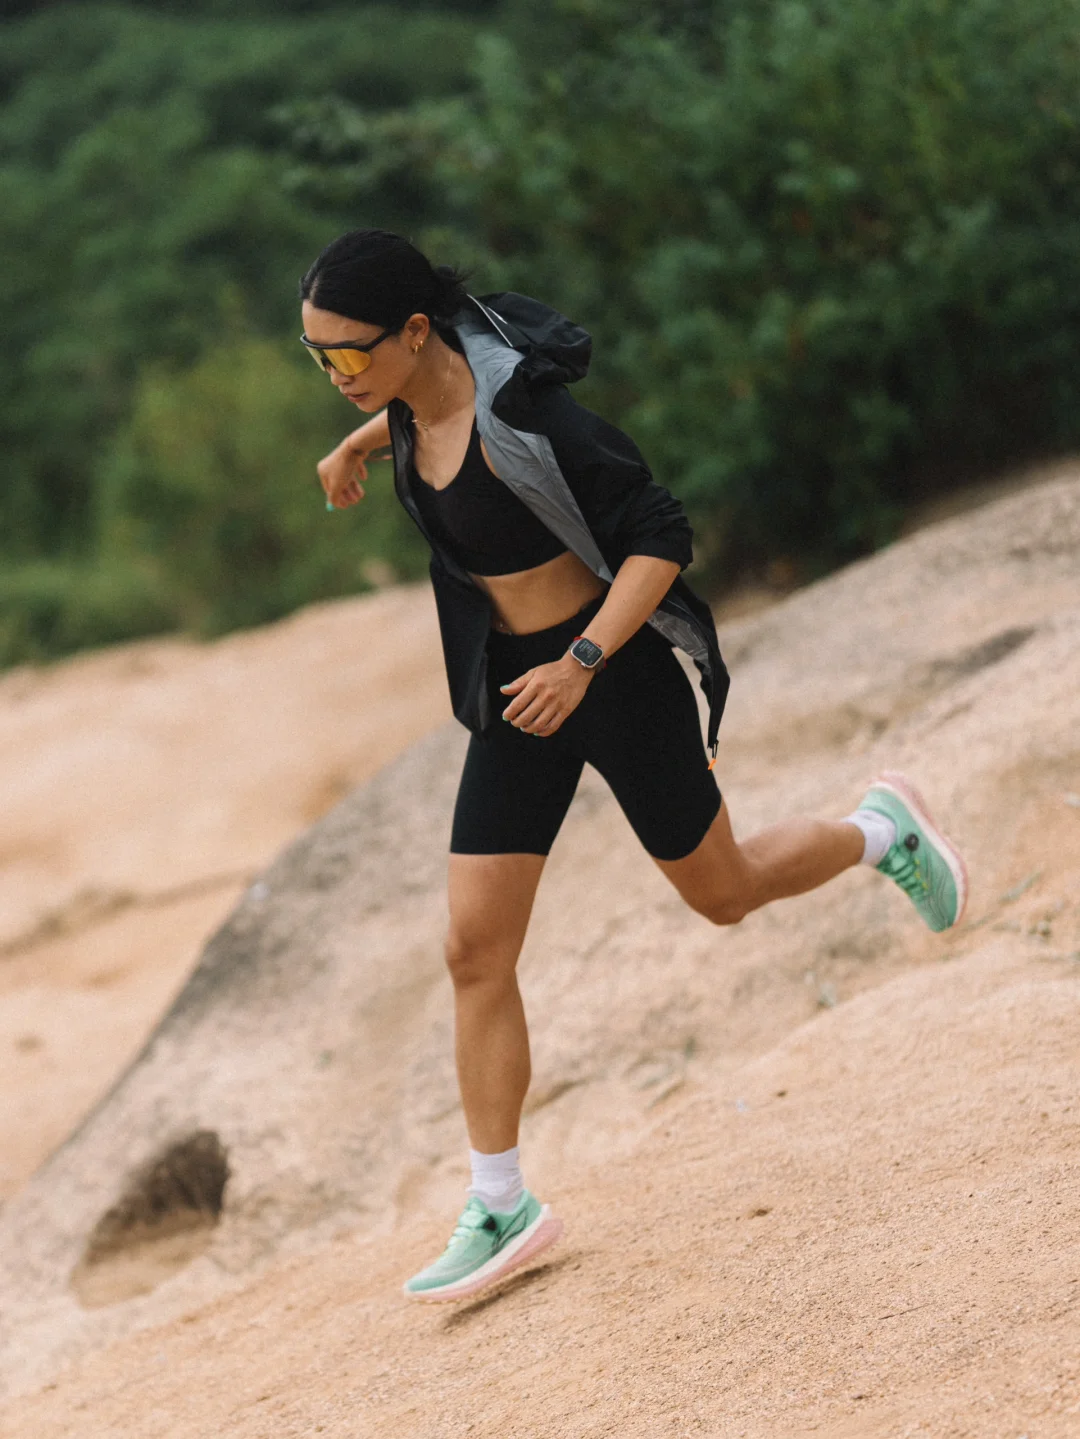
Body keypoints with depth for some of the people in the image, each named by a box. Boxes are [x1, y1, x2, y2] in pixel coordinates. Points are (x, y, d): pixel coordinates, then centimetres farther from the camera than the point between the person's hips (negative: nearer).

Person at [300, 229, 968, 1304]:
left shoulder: (524, 422, -29)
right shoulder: (416, 377, -8)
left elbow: (661, 537, -24)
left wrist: (582, 663, -31)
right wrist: (358, 443, 25)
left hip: (615, 673, -7)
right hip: (513, 688, 7)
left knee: (720, 894, 14)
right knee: (474, 950, 0)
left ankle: (882, 833, 43)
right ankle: (500, 1209, 8)